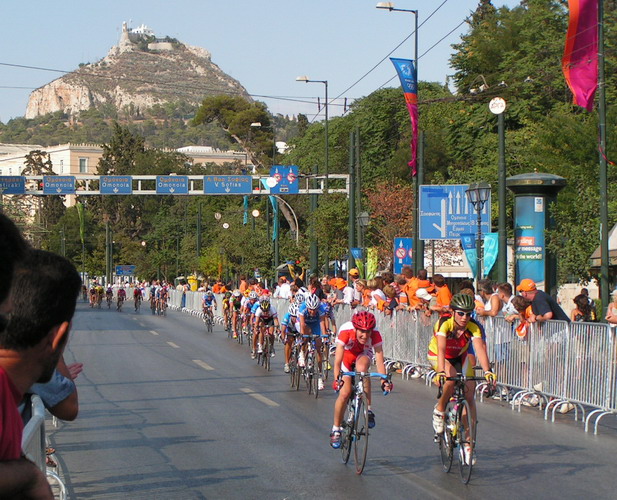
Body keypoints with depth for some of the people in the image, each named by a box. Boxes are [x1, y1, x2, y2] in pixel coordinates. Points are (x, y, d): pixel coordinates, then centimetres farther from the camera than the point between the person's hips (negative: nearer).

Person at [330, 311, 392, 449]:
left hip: (363, 355, 0)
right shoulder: (346, 332, -36)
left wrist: (384, 380, -44)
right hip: (347, 356, 0)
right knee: (345, 393, -13)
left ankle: (368, 410, -26)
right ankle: (336, 430, 5)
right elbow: (338, 361, -38)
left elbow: (379, 360, -33)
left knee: (362, 367, -35)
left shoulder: (375, 335, -31)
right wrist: (337, 379, -49)